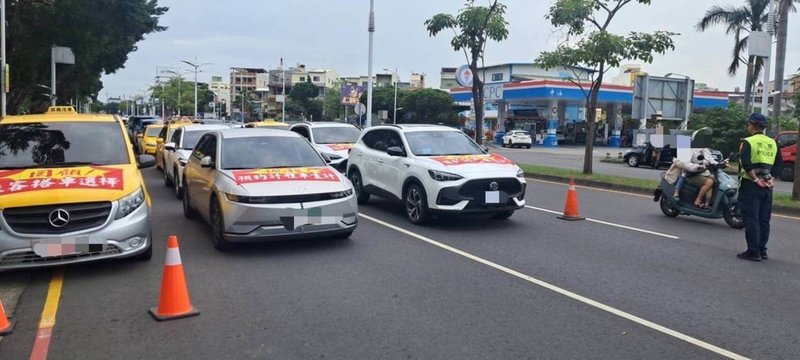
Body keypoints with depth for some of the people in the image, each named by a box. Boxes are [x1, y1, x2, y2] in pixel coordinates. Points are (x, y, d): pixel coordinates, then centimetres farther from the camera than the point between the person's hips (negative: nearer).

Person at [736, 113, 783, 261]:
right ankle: (762, 251, 16)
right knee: (764, 220, 11)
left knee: (751, 220, -4)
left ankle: (753, 252, -4)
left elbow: (746, 163, -20)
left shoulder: (748, 142, -9)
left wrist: (755, 179, -14)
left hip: (750, 185, -6)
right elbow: (779, 164, 14)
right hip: (767, 186, 6)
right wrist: (770, 177, 7)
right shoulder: (772, 143, 13)